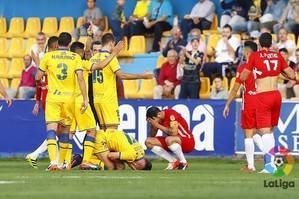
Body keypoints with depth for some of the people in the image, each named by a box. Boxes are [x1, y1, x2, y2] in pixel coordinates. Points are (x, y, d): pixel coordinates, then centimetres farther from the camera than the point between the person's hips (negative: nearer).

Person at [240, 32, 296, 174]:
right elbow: (292, 76, 11)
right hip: (276, 95, 4)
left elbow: (242, 78, 0)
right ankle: (269, 161, 20)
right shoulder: (278, 56, 7)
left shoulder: (255, 56, -4)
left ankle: (270, 163, -24)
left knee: (265, 131, -7)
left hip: (262, 97, -4)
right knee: (270, 130, 18)